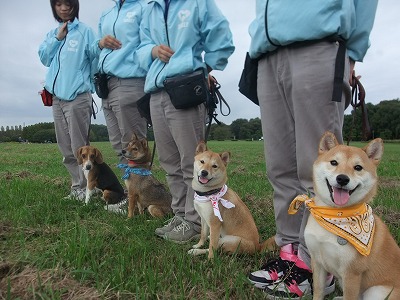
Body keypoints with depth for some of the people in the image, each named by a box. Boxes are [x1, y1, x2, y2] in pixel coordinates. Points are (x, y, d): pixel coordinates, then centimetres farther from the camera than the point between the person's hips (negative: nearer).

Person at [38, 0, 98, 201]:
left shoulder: (84, 31, 1)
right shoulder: (52, 33, 19)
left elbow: (95, 60, -3)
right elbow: (44, 58, 10)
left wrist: (93, 87, -9)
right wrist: (57, 38, 1)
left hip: (78, 97, -6)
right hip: (57, 97, 6)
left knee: (80, 148, -6)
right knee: (66, 150, 8)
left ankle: (86, 189, 2)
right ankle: (77, 187, 16)